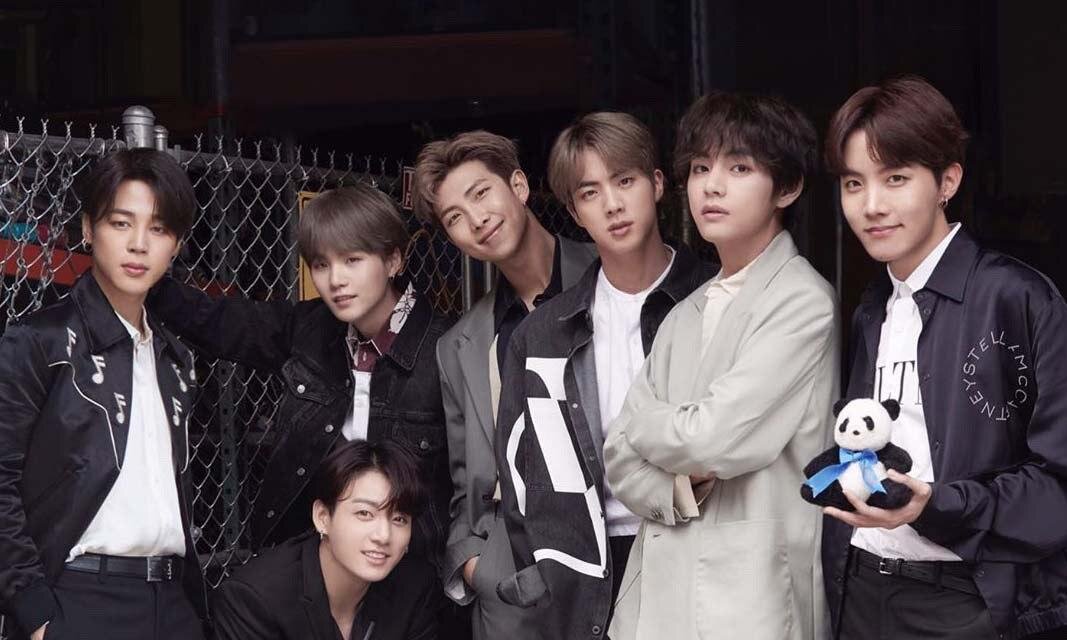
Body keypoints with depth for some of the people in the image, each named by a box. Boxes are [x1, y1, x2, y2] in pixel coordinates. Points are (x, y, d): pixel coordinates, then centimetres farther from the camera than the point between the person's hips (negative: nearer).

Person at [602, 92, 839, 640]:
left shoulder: (803, 303, -9)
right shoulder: (685, 316, 13)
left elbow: (713, 439, -18)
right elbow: (620, 456, 8)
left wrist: (643, 417, 2)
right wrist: (679, 489, -12)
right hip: (658, 591, 6)